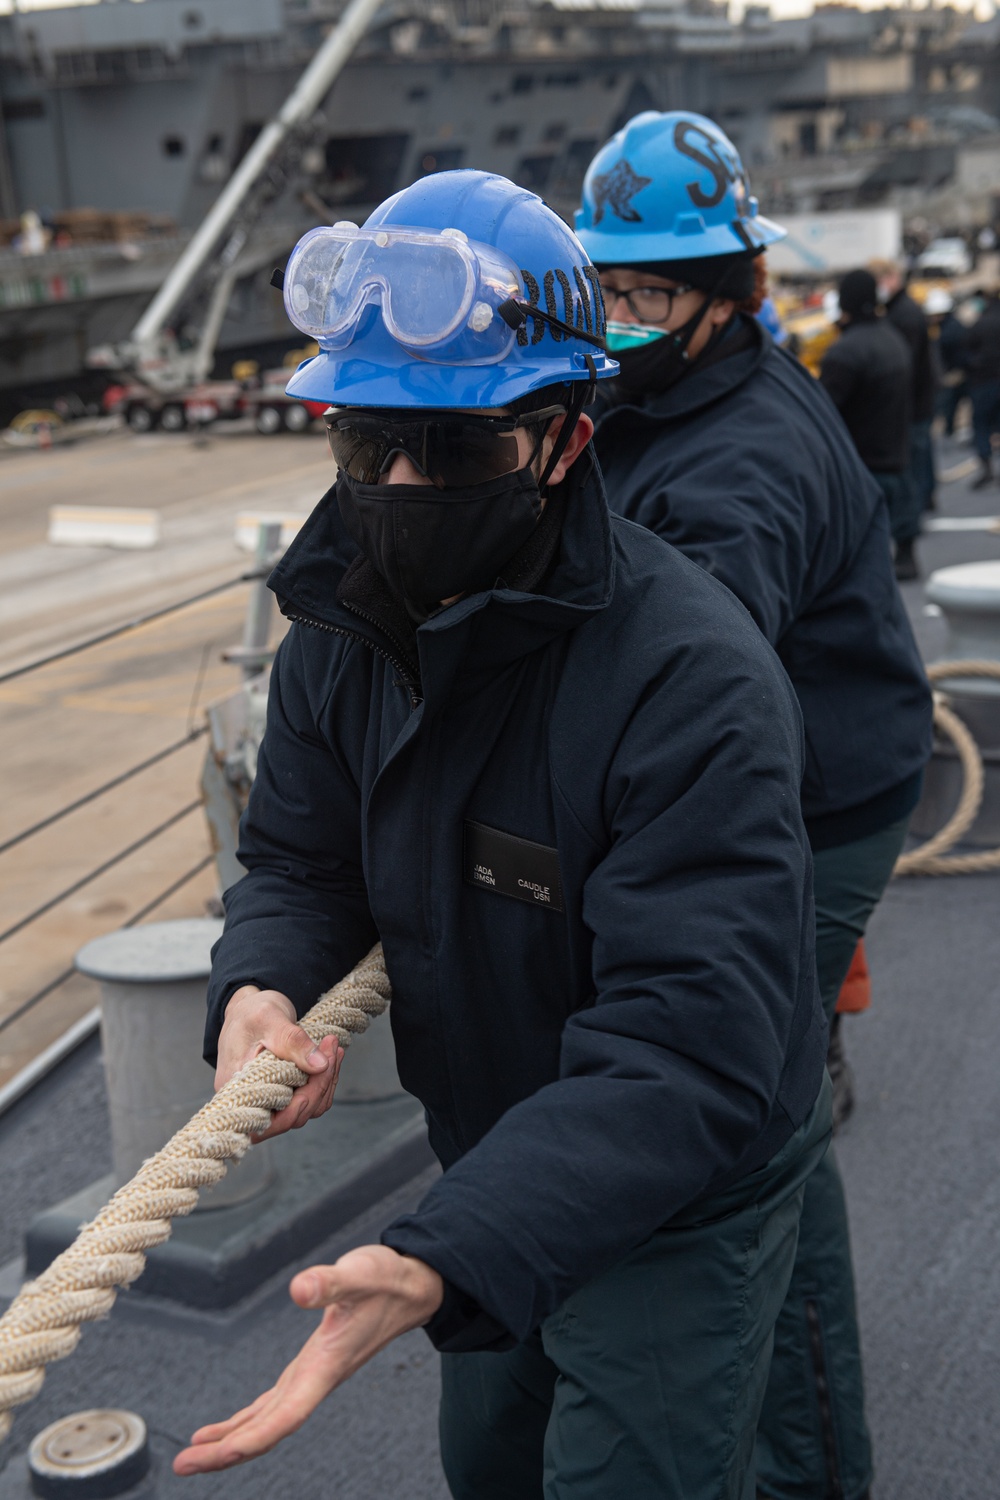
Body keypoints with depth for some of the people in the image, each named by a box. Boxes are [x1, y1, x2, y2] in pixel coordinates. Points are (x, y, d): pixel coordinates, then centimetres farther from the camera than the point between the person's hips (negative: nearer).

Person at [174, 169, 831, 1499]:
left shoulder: (694, 679, -34)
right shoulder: (345, 628, -11)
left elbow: (686, 1053, -39)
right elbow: (299, 859, -1)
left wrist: (443, 1261, -51)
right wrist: (259, 989, -25)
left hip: (681, 1209, -7)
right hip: (493, 1178, 7)